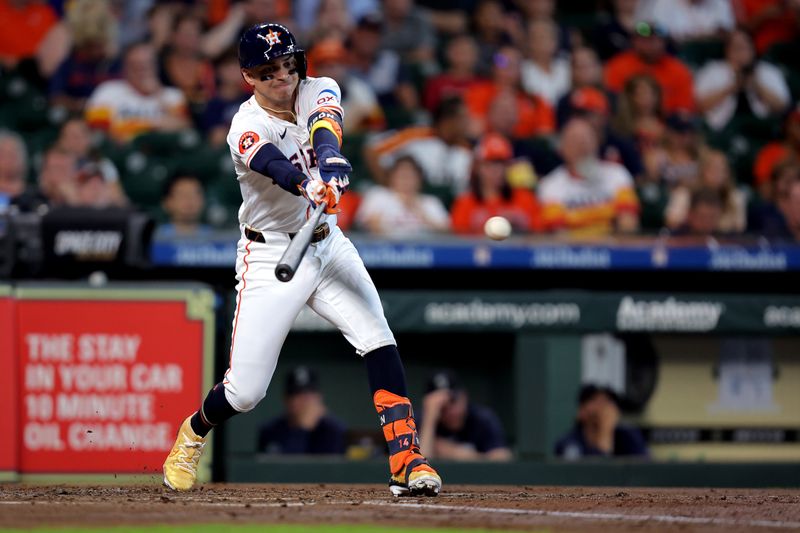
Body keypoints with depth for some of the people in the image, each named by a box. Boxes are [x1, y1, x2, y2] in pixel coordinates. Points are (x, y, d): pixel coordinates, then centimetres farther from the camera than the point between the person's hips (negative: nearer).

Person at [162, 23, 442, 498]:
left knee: (377, 338, -18)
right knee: (246, 392, -3)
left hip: (326, 244, 4)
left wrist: (331, 157, -53)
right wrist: (309, 186, -63)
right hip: (271, 257, -4)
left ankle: (407, 460, -19)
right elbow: (274, 163, -42)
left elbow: (325, 126, -30)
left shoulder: (319, 91, -7)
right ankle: (194, 432, 30)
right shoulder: (247, 129, -19)